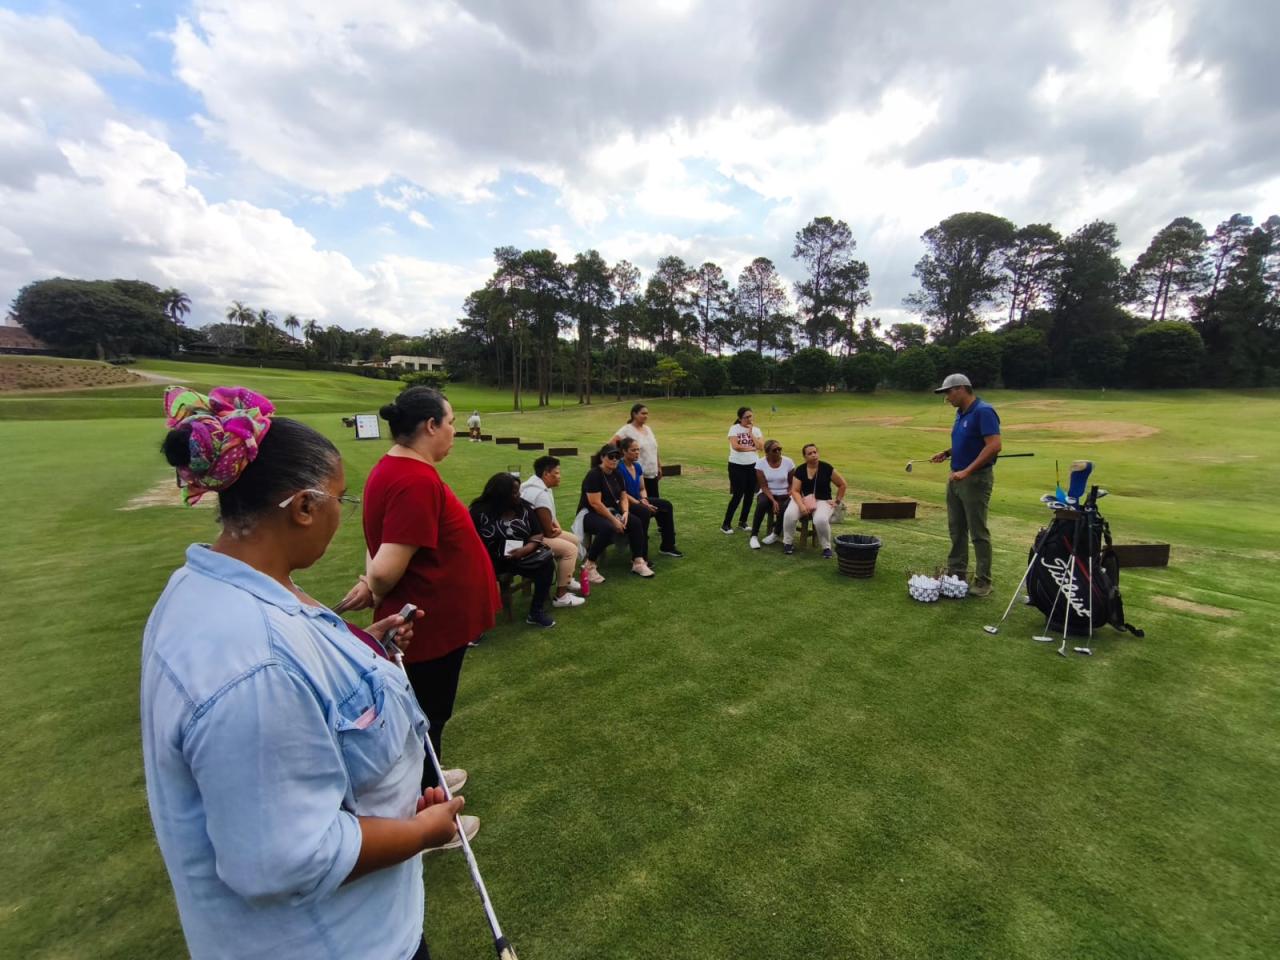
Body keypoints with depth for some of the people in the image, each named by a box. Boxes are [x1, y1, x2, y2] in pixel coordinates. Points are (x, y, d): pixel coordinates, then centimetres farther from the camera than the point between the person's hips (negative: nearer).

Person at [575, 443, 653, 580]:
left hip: (611, 511, 7)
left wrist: (625, 513, -12)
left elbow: (624, 497, 8)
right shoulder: (594, 475, -18)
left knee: (636, 522, -16)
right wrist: (614, 520, -24)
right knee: (607, 528, -38)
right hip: (590, 514, -7)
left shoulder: (617, 475, 6)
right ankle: (589, 565, -21)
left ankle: (638, 563, -10)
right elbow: (595, 503, -23)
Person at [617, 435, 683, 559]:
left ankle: (667, 546, 8)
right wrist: (640, 503, -25)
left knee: (667, 505, -1)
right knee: (645, 511, -36)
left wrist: (644, 499, -8)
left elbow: (642, 488, 14)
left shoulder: (637, 466, 8)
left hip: (638, 500, 9)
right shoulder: (619, 468, -18)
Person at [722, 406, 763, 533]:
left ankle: (742, 522, 24)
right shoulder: (734, 428, -7)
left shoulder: (756, 430, 6)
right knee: (737, 495, -6)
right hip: (737, 466, -5)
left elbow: (759, 446, -7)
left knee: (749, 495, 8)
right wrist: (752, 448, -11)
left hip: (752, 465, 5)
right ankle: (726, 524, 4)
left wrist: (750, 432, -9)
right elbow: (735, 446, -20)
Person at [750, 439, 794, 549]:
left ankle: (775, 534, 0)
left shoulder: (788, 462, -6)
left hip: (783, 495, 1)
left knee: (783, 509, -32)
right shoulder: (760, 463, -9)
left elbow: (792, 483, 4)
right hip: (767, 494, -1)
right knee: (762, 503, -35)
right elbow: (764, 486, -12)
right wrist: (773, 501, -25)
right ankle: (754, 536, -21)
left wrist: (789, 495, -16)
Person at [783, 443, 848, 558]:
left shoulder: (826, 468, -7)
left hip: (822, 500, -2)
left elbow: (843, 485, 4)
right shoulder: (800, 470, -3)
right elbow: (795, 491, -7)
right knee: (789, 515, -29)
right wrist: (801, 505, -23)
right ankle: (788, 543, -6)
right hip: (802, 499, 2)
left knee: (820, 520, -35)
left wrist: (838, 501, 2)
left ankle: (826, 547, -9)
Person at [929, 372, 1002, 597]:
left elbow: (994, 446, -25)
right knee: (956, 528, 14)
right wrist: (946, 453, 8)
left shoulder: (983, 411, -17)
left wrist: (967, 471, -27)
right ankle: (956, 572, 25)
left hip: (976, 479, -9)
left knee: (978, 532, -1)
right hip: (956, 477, 9)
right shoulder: (961, 412, 12)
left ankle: (983, 581, 10)